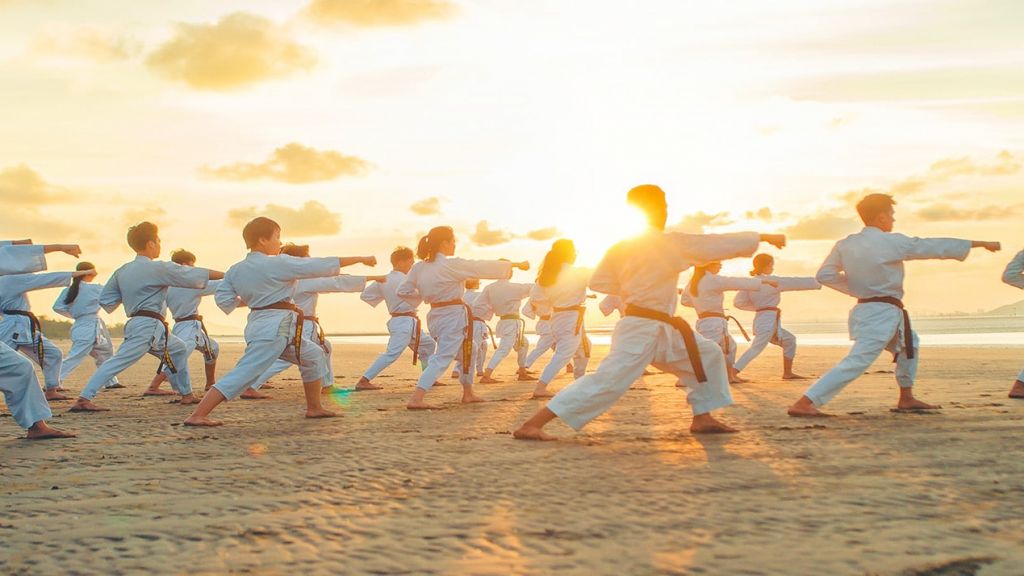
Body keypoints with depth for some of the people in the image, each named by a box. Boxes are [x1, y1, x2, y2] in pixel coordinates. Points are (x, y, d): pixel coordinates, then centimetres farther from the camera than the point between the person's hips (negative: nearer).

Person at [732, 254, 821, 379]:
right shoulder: (773, 281, -9)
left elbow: (738, 302, 2)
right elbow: (797, 283, -2)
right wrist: (819, 283, 9)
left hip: (761, 319, 9)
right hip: (768, 320, -9)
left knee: (789, 341, 21)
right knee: (756, 348, -15)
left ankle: (787, 373, 25)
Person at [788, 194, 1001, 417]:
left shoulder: (845, 245, 3)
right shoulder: (892, 242, -12)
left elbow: (825, 275, 2)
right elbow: (936, 246, -5)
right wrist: (980, 243, 6)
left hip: (865, 310, 9)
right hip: (883, 314, -9)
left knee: (908, 344, 29)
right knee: (857, 362, -14)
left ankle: (906, 398, 35)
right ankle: (803, 404, -23)